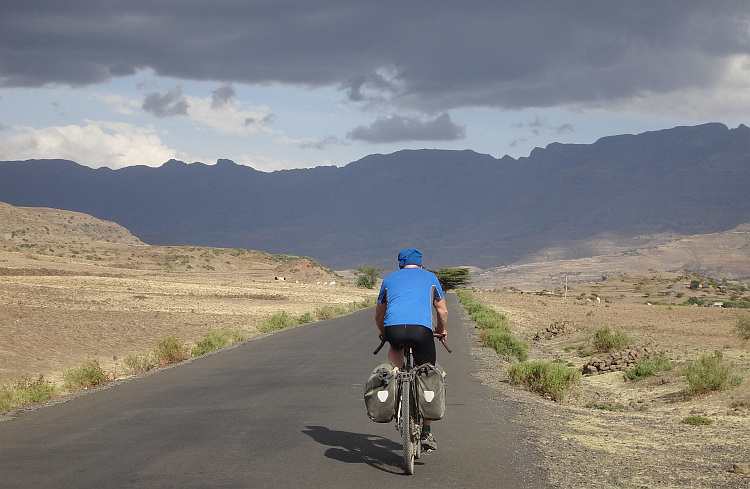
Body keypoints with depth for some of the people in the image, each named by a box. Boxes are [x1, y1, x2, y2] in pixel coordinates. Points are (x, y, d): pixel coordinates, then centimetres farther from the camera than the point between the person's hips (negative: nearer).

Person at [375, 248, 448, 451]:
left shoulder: (389, 279, 28)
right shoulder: (430, 277, 26)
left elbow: (378, 315, 35)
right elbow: (442, 312, 31)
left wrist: (384, 333, 54)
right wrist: (441, 330, 50)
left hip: (393, 328, 1)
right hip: (422, 328, -1)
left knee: (396, 347, 36)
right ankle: (426, 432, 13)